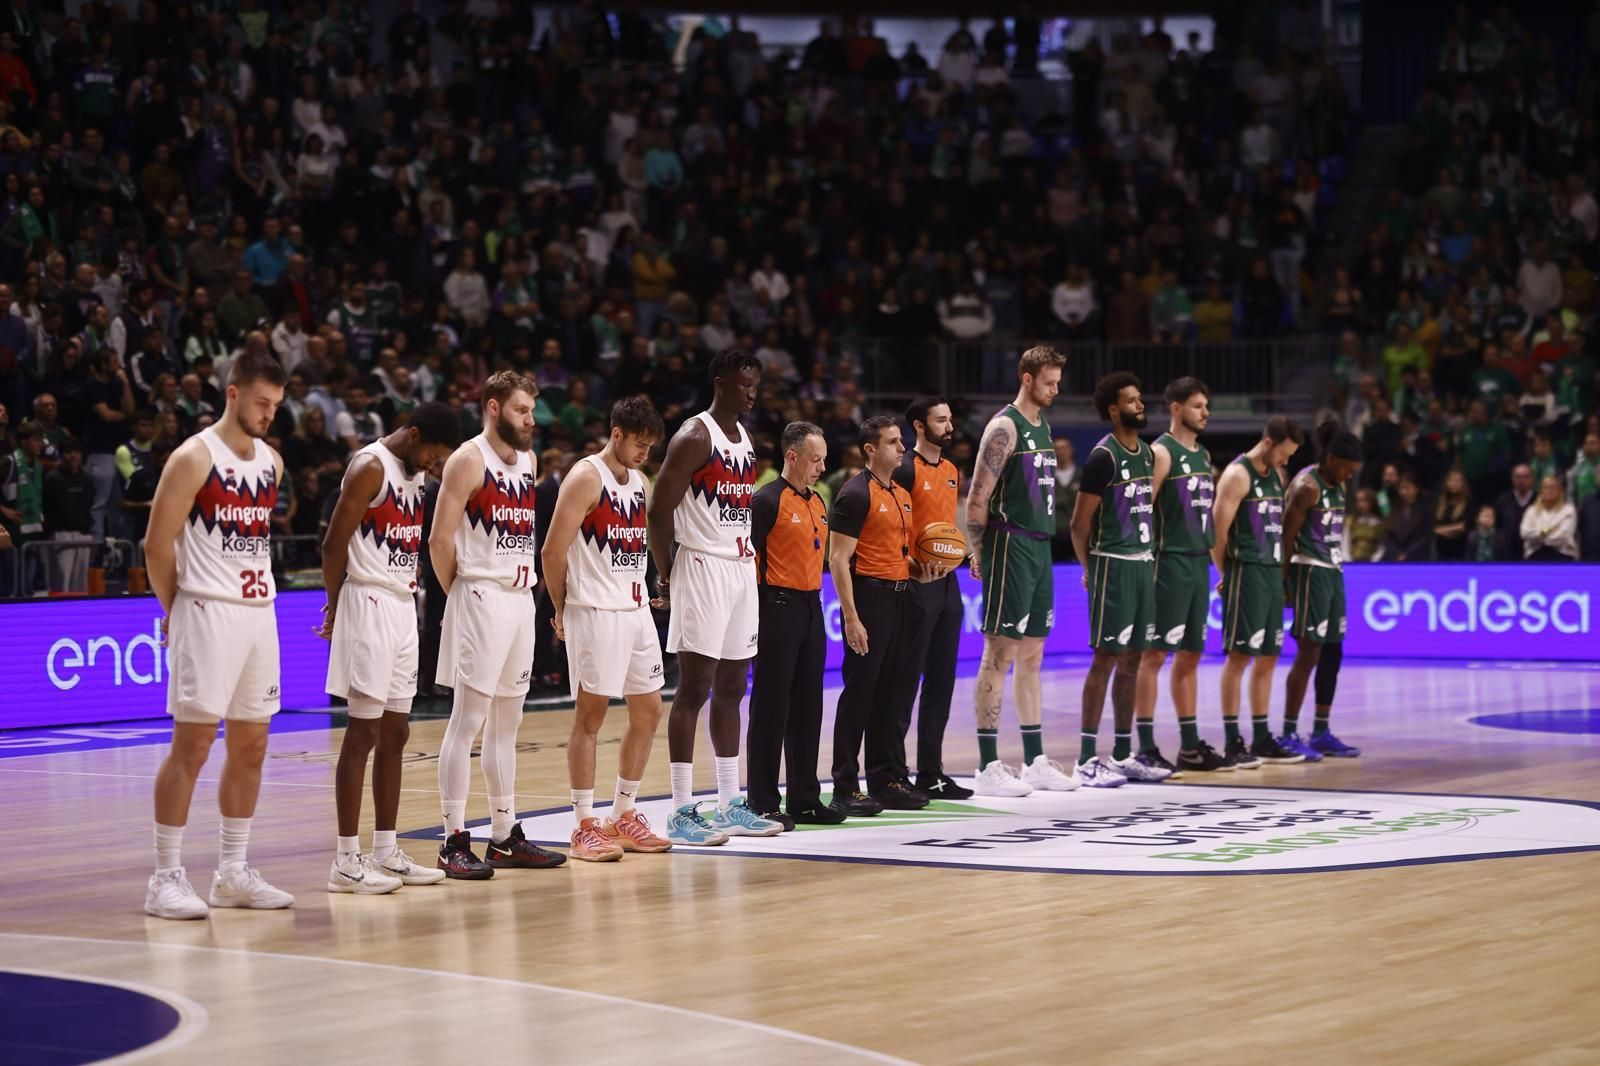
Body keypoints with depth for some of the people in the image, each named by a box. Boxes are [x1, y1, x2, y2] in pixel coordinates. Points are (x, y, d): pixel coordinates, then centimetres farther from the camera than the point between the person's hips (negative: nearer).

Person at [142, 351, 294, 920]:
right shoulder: (194, 458, -10)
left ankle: (233, 872, 18)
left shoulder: (272, 462, 11)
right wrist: (176, 611, -3)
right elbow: (157, 546, -9)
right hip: (208, 614, -7)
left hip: (260, 613, 7)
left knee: (249, 746, 10)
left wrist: (258, 596, 13)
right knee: (192, 745, -7)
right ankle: (167, 878, -3)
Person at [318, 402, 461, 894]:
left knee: (395, 733, 10)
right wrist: (335, 606, -7)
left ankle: (385, 852, 16)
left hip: (404, 607, 9)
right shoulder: (370, 467, -13)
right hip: (370, 606, -9)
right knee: (363, 732, -7)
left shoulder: (415, 473, 14)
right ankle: (346, 861, -5)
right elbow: (334, 544, -14)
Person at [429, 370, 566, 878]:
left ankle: (506, 836, 18)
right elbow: (440, 539, -13)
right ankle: (454, 842, -5)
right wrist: (457, 591, -5)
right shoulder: (468, 460, -10)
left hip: (520, 600, 8)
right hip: (481, 599, -8)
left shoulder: (527, 460, 14)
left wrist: (525, 582, 11)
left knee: (506, 724, 12)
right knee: (467, 722, -7)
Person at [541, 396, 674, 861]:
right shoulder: (585, 477, -11)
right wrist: (562, 612, -6)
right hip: (595, 613, -8)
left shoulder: (641, 484, 13)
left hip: (636, 610, 8)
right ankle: (584, 827, -1)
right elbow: (553, 551, -13)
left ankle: (623, 815, 20)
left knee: (648, 712, 9)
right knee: (590, 714, -4)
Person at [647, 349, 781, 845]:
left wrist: (750, 558, 14)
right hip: (702, 568, -8)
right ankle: (682, 812, -5)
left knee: (731, 689, 11)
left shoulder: (745, 440, 15)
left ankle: (730, 806, 16)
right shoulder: (694, 437, -11)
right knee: (694, 688, -7)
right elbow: (659, 510, -14)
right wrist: (666, 577, -13)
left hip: (743, 569, 8)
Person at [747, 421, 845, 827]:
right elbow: (748, 558, -14)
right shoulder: (768, 500, -11)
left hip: (811, 607, 8)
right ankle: (763, 804, 0)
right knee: (771, 708, -4)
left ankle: (805, 798, 17)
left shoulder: (817, 502, 15)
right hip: (778, 607, -8)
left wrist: (814, 599, 18)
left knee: (808, 706, 11)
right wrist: (755, 616, -17)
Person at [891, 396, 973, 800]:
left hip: (947, 581, 8)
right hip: (916, 584, -8)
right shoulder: (905, 470, -10)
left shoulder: (952, 471, 14)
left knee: (941, 680, 10)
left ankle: (931, 773, 16)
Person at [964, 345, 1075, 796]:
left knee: (1031, 656, 12)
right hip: (1010, 546, -9)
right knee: (1000, 654, -7)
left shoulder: (1042, 427, 16)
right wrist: (976, 552, -14)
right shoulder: (1005, 426, -11)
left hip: (1040, 546, 9)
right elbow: (978, 496, -14)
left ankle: (1035, 761, 17)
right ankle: (988, 767, -6)